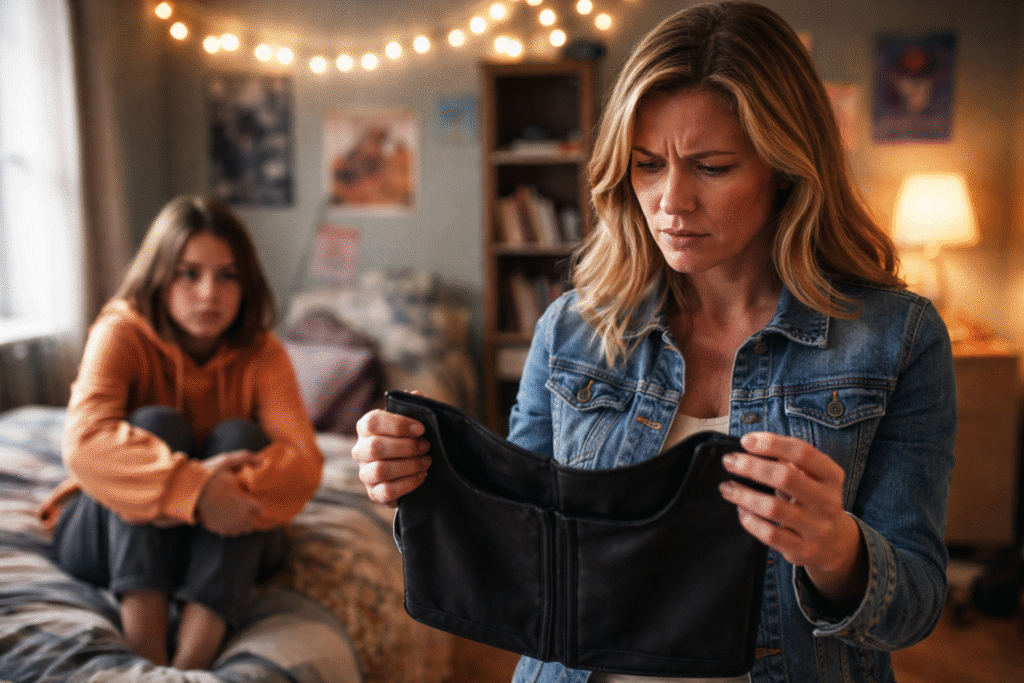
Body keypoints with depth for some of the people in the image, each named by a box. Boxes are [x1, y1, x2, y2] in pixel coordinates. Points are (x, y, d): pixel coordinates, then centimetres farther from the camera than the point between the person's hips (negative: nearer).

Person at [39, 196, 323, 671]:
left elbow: (303, 459, -24)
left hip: (224, 542, 2)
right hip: (113, 532, -1)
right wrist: (193, 486, -47)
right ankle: (146, 650, -39)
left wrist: (226, 493, -43)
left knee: (238, 436, -27)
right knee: (156, 423, -28)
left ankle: (191, 659, -40)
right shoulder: (121, 333, -16)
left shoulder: (261, 352, -10)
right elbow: (85, 441, -33)